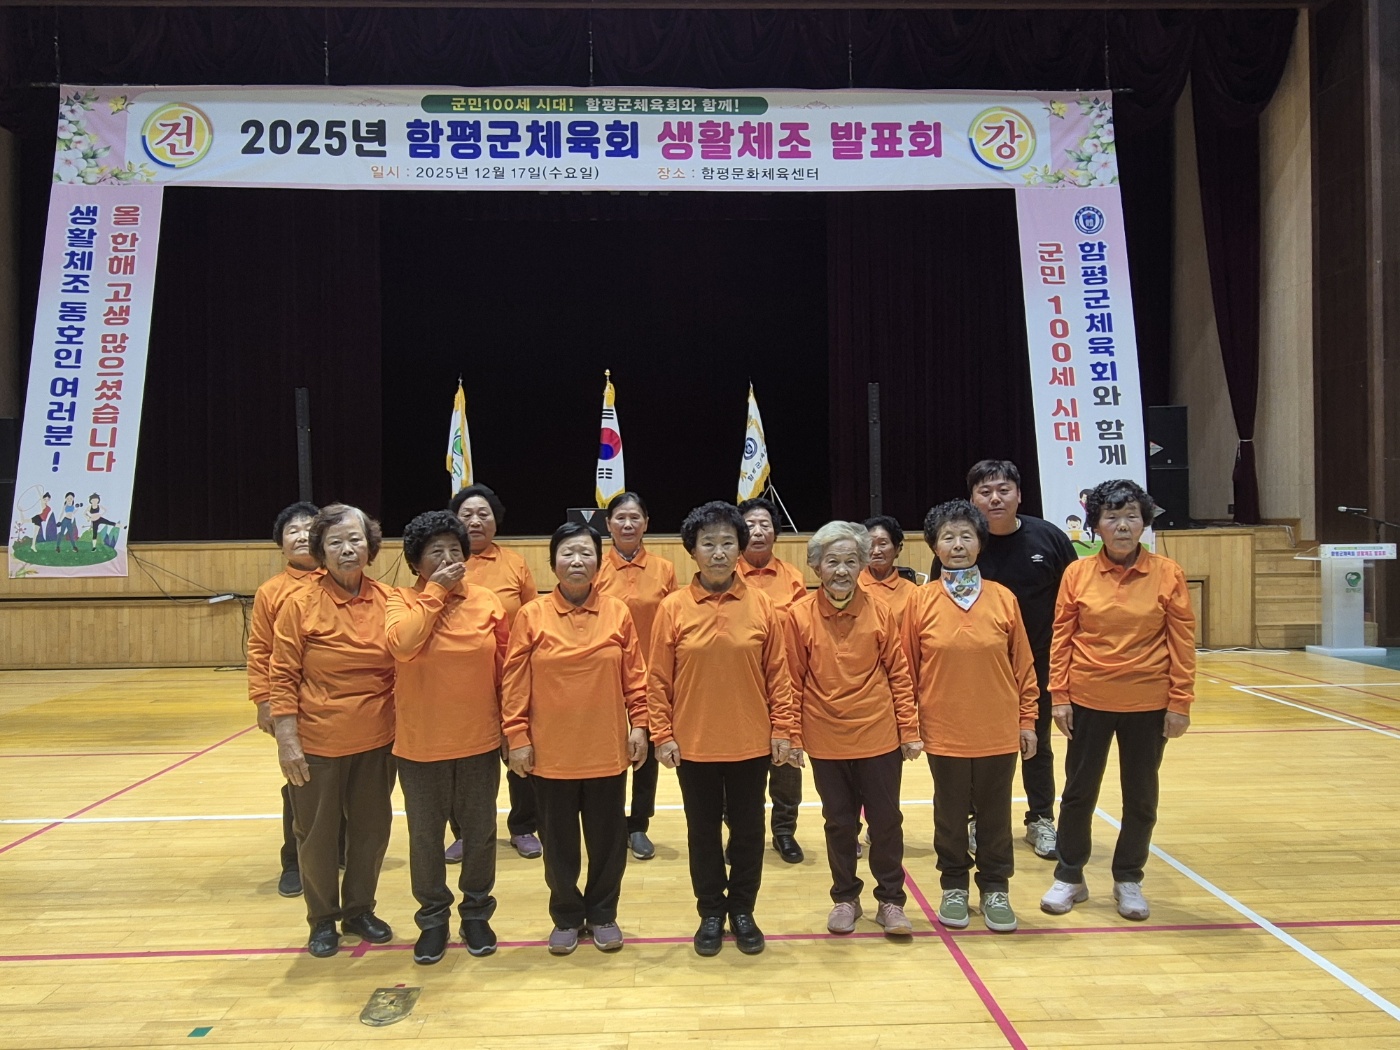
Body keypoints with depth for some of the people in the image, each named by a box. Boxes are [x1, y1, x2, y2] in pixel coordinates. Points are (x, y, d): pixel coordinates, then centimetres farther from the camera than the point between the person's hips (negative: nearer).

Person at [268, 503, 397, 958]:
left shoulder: (387, 601, -1)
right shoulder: (301, 605, -10)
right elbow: (283, 676, -9)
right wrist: (287, 740, -13)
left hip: (377, 741, 3)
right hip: (319, 743, -3)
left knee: (371, 829, 15)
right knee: (317, 835, 11)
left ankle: (359, 909, 36)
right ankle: (323, 919, 31)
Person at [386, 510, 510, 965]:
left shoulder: (487, 602, -3)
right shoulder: (401, 600, -4)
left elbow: (505, 668, 3)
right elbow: (401, 645, -25)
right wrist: (436, 592, -19)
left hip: (479, 741, 1)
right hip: (420, 743, -1)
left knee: (480, 832, 13)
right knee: (425, 835, 12)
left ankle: (476, 911, 33)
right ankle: (433, 916, 31)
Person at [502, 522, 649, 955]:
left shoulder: (618, 613, -2)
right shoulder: (532, 616, -4)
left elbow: (635, 675, 2)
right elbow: (515, 681, -3)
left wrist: (639, 725, -1)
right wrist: (517, 737, -6)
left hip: (607, 749, 1)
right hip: (550, 751, 0)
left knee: (607, 837, 12)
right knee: (559, 840, 12)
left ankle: (602, 914, 30)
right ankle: (566, 917, 31)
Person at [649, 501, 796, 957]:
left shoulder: (761, 605, -4)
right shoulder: (673, 607, -6)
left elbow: (777, 673, 0)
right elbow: (658, 678, -2)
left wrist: (782, 730, -2)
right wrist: (662, 735, -5)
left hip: (751, 743, 1)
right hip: (693, 744, 0)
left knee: (748, 830, 13)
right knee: (703, 832, 13)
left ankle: (743, 911, 32)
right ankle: (711, 912, 31)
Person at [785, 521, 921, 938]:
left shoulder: (880, 611, -6)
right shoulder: (800, 615, -7)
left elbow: (899, 674, -1)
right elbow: (793, 680, -2)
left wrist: (910, 730, -1)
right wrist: (793, 735, -3)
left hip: (879, 737, 0)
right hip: (826, 741, 0)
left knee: (886, 821, 9)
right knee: (839, 823, 14)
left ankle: (890, 900, 27)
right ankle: (845, 898, 31)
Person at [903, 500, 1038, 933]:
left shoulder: (1003, 599, -3)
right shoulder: (921, 602, -5)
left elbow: (1023, 666, 3)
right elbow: (907, 669, 0)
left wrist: (1027, 720, 3)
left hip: (999, 732, 1)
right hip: (944, 732, 0)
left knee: (995, 814, 12)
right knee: (950, 814, 14)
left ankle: (995, 889, 30)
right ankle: (954, 886, 31)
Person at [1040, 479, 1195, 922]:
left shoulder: (1167, 574, -4)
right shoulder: (1078, 573, -3)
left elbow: (1182, 641, -3)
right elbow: (1061, 637, -1)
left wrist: (1180, 702, -5)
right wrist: (1059, 695, -4)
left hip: (1148, 704, 0)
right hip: (1088, 701, 0)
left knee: (1141, 797, 12)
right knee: (1079, 791, 10)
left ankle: (1128, 880, 30)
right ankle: (1069, 877, 26)